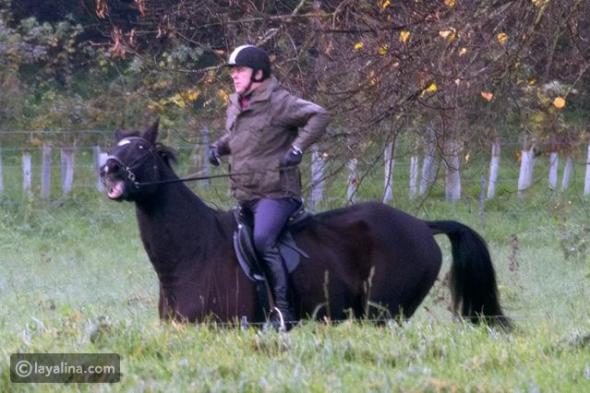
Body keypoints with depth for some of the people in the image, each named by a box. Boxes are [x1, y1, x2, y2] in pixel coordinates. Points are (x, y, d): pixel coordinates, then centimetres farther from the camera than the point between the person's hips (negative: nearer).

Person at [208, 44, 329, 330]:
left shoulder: (279, 103, -12)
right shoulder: (235, 105, 13)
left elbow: (318, 116, -19)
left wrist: (298, 148, -24)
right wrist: (219, 146, 11)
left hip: (276, 192, -9)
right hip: (244, 196, 9)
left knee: (263, 240, -27)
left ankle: (283, 309, -26)